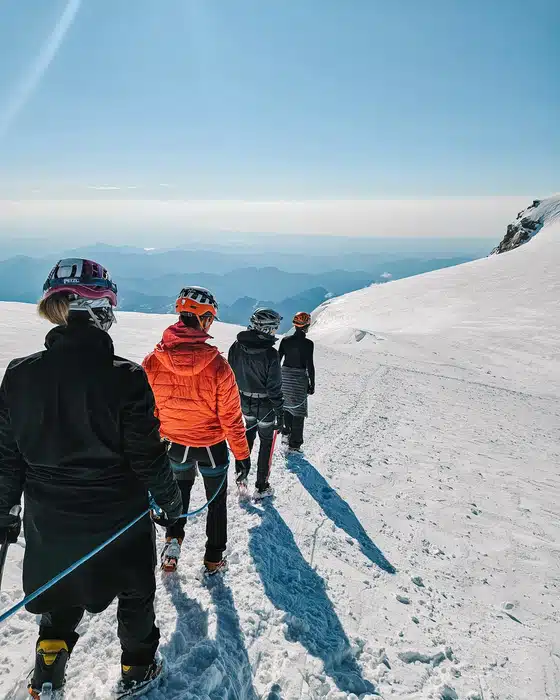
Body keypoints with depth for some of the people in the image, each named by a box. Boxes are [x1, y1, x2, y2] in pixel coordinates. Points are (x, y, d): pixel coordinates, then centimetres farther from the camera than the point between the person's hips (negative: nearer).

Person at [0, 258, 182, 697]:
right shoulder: (125, 377, -24)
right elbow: (148, 456, -17)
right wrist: (170, 499, 1)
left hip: (49, 521, 3)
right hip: (118, 520, -3)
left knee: (62, 594, 31)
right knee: (136, 593, 24)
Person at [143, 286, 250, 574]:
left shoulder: (153, 361, -18)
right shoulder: (216, 365, -27)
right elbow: (231, 416, -18)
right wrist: (242, 453, -4)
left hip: (175, 444, 3)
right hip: (212, 445, -3)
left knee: (180, 490, 32)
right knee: (217, 501, 20)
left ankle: (173, 539, 25)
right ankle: (214, 559, 32)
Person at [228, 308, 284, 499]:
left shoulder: (237, 346, -8)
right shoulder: (270, 353, -25)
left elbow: (231, 375, 2)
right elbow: (274, 388, -21)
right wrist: (279, 413, -10)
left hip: (244, 402, 5)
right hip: (265, 406, -5)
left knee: (249, 433, 30)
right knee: (266, 442, 13)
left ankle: (241, 473, 34)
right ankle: (261, 487, 22)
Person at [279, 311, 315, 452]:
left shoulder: (285, 340, -1)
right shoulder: (308, 343, -14)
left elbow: (278, 360, 3)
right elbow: (310, 365, -13)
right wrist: (312, 384, -4)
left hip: (285, 376, 5)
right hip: (299, 378, -4)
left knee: (287, 405, 25)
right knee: (298, 411, 6)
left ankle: (286, 433, 30)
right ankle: (294, 444, 10)